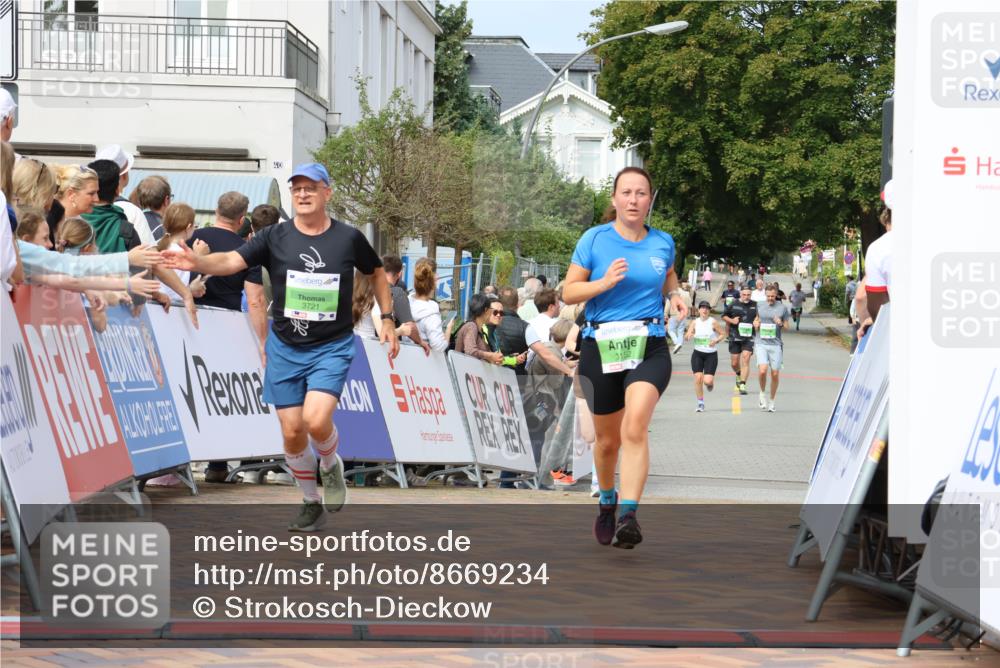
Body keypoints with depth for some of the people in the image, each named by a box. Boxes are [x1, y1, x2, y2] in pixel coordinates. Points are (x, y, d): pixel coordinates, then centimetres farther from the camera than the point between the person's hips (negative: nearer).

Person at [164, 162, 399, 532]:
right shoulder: (274, 237, -5)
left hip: (332, 347, -2)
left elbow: (377, 271, 14)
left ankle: (331, 465, 12)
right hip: (285, 348, 2)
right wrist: (197, 262, -39)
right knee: (292, 432, 3)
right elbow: (232, 260, -19)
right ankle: (312, 502, 25)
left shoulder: (349, 238, -4)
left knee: (316, 420, -22)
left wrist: (387, 319, 11)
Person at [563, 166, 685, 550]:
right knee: (608, 439, 11)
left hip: (650, 347, 0)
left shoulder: (663, 243, 6)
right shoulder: (594, 239, -2)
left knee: (635, 425, -24)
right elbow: (568, 292, 0)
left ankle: (628, 515, -29)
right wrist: (604, 282, -17)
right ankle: (607, 502, 40)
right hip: (601, 346, 0)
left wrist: (676, 295, 6)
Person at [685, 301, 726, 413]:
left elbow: (723, 334, 1)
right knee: (698, 378, -10)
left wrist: (716, 340, -17)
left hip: (711, 354, -2)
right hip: (698, 354, 2)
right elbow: (686, 337, -1)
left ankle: (711, 383, 30)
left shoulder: (713, 322, -7)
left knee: (707, 381, -11)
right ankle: (701, 404, 4)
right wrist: (689, 335, -24)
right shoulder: (695, 322, 0)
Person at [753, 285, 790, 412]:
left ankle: (772, 401, 18)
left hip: (775, 344, 0)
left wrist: (781, 323, -12)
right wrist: (755, 324, 0)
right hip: (761, 343, 0)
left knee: (775, 374, 2)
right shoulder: (759, 306, 7)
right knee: (762, 371, -19)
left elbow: (787, 327, 9)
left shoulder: (783, 308, 4)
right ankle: (763, 393, 8)